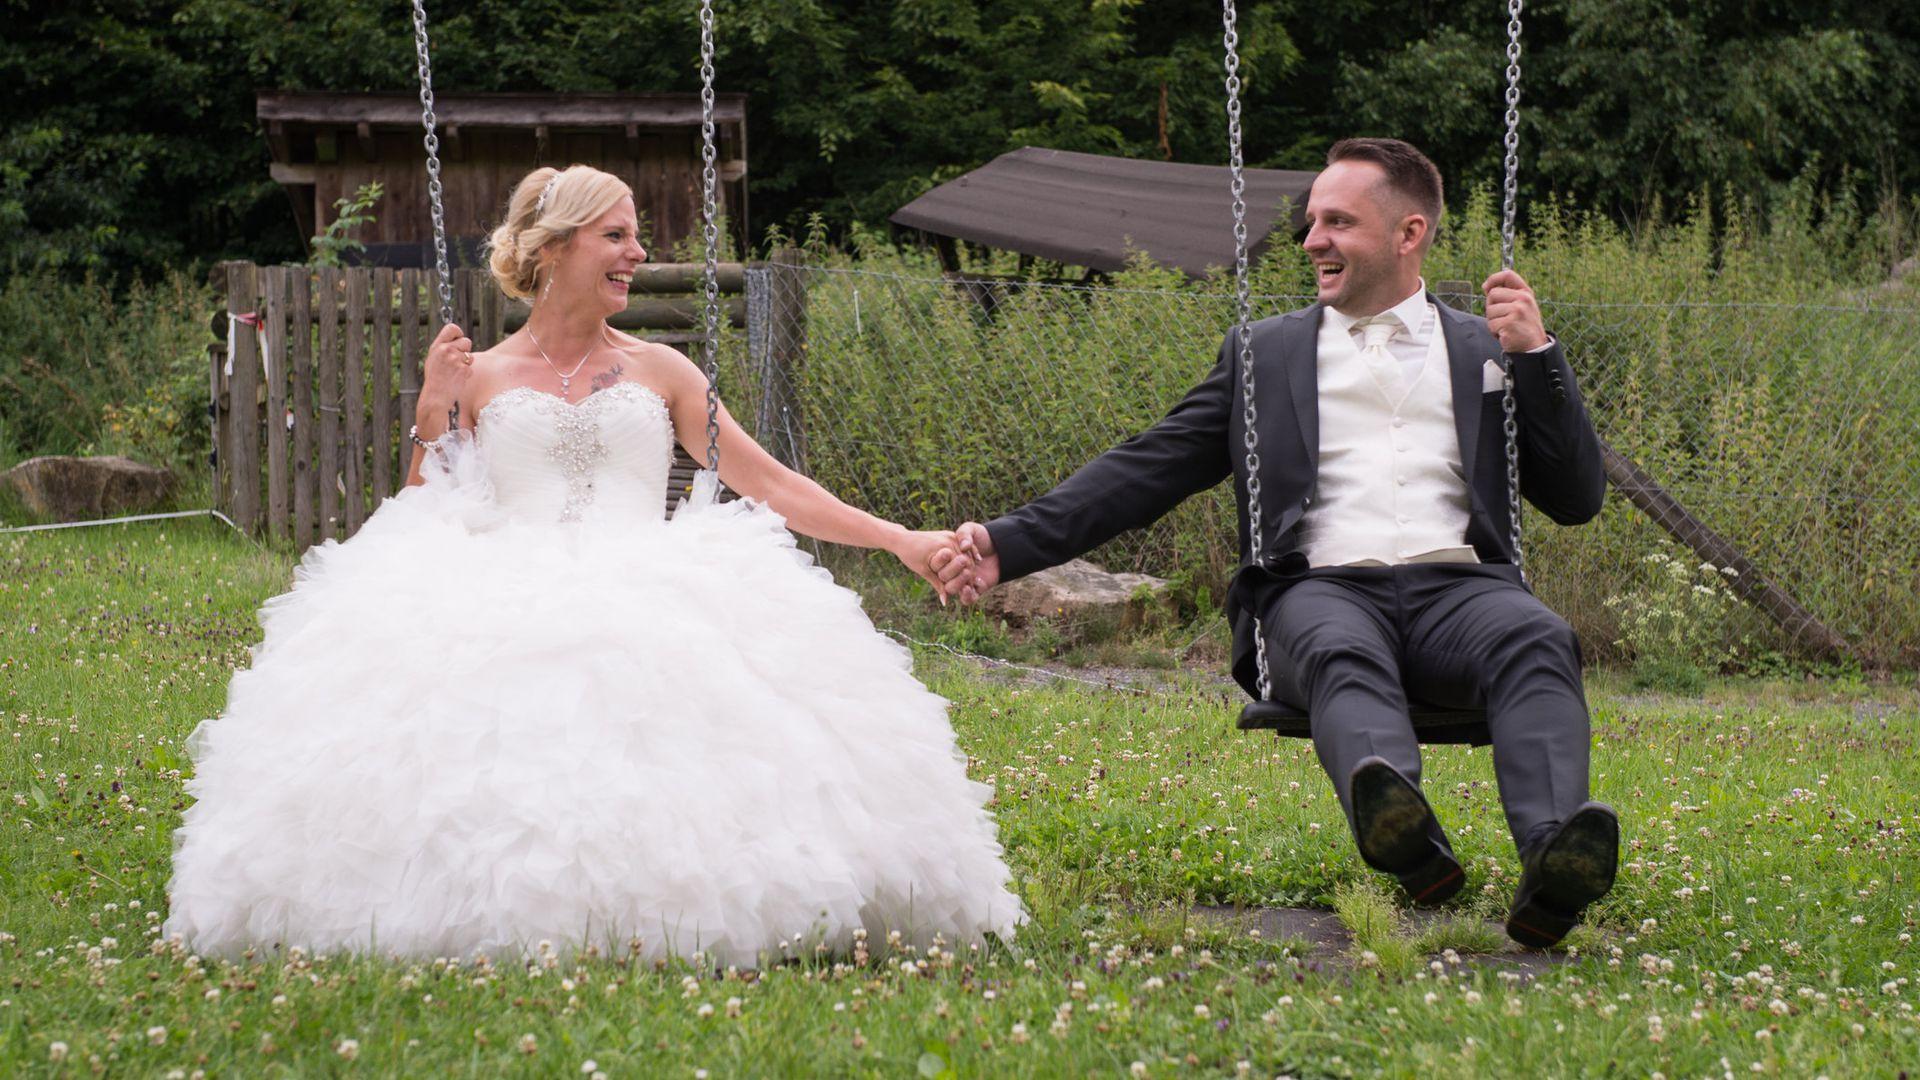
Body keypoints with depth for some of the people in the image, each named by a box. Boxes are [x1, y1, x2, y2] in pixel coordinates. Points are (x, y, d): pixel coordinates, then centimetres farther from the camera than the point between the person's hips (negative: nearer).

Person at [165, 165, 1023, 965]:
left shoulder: (658, 372, 18)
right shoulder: (480, 377, 16)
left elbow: (772, 485, 15)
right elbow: (425, 523, 14)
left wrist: (897, 538, 6)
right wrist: (434, 413, 2)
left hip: (651, 602, 1)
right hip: (506, 609, 0)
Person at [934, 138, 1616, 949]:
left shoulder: (1484, 352, 23)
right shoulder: (1266, 352, 24)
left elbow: (1577, 500, 18)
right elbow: (1147, 470, 17)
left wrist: (1536, 355, 6)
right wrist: (1009, 544, 5)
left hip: (1457, 587, 1)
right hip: (1320, 592, -1)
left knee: (1539, 643, -35)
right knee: (1341, 653, -39)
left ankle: (1554, 860, -61)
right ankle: (1410, 843, -68)